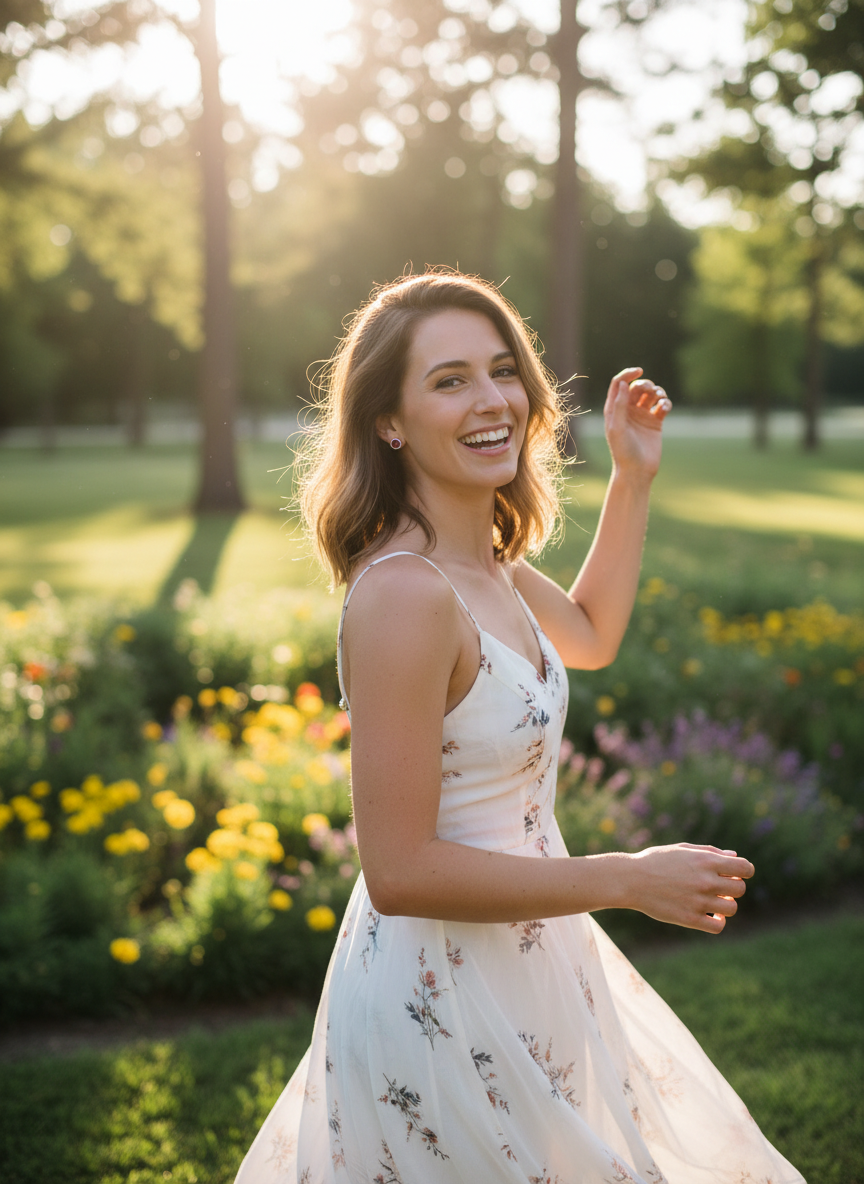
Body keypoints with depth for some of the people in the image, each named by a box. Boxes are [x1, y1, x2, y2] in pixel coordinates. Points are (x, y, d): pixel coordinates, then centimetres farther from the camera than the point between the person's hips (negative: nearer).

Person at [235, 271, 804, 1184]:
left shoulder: (484, 562, 0)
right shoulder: (403, 592, -28)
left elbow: (591, 635, 22)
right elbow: (401, 871, -28)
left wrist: (634, 476, 14)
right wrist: (630, 880, -22)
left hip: (520, 956, 9)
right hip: (439, 998, -9)